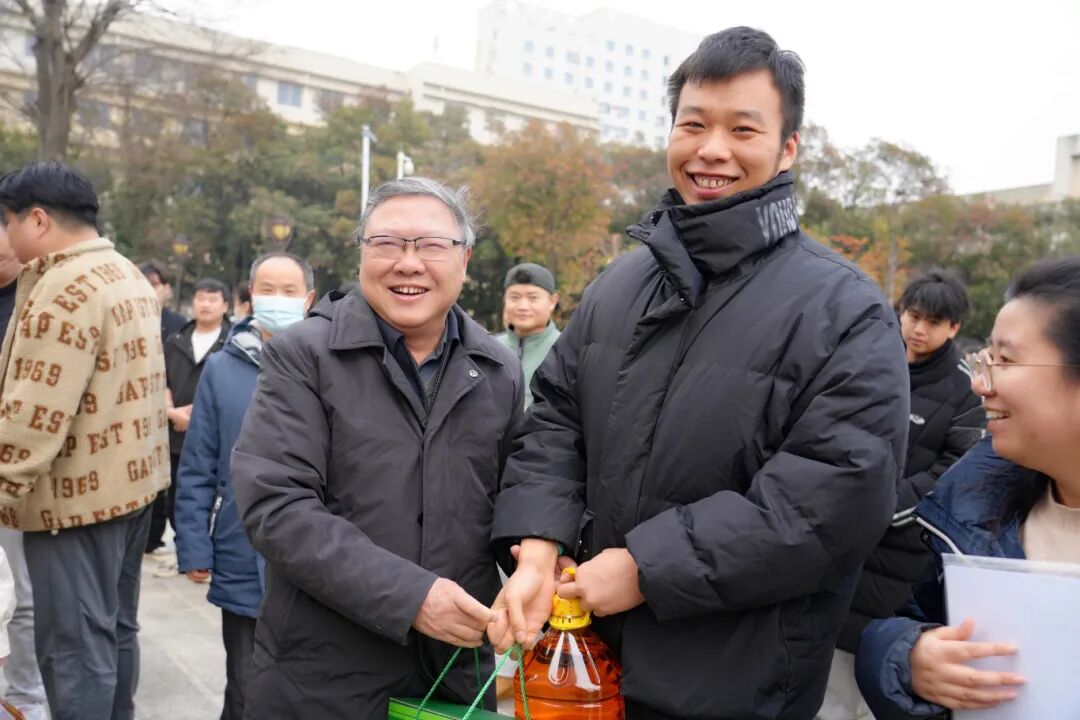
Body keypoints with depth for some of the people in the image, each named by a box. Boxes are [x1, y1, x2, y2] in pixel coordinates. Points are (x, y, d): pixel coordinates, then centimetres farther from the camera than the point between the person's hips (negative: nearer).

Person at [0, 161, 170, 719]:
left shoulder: (64, 287, -19)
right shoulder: (129, 276, 11)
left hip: (77, 493, -10)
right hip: (130, 479, 10)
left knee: (74, 647, 0)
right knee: (114, 630, 19)